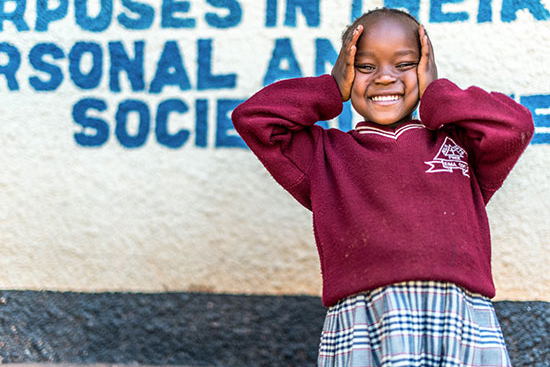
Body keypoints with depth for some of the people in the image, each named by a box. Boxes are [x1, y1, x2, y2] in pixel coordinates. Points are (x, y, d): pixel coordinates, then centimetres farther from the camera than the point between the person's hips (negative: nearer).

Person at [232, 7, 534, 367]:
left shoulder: (458, 143, 23)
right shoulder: (325, 154, 22)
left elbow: (515, 126, 5)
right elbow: (252, 117, 14)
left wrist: (436, 94, 16)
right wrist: (333, 89, 18)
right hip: (361, 319, -1)